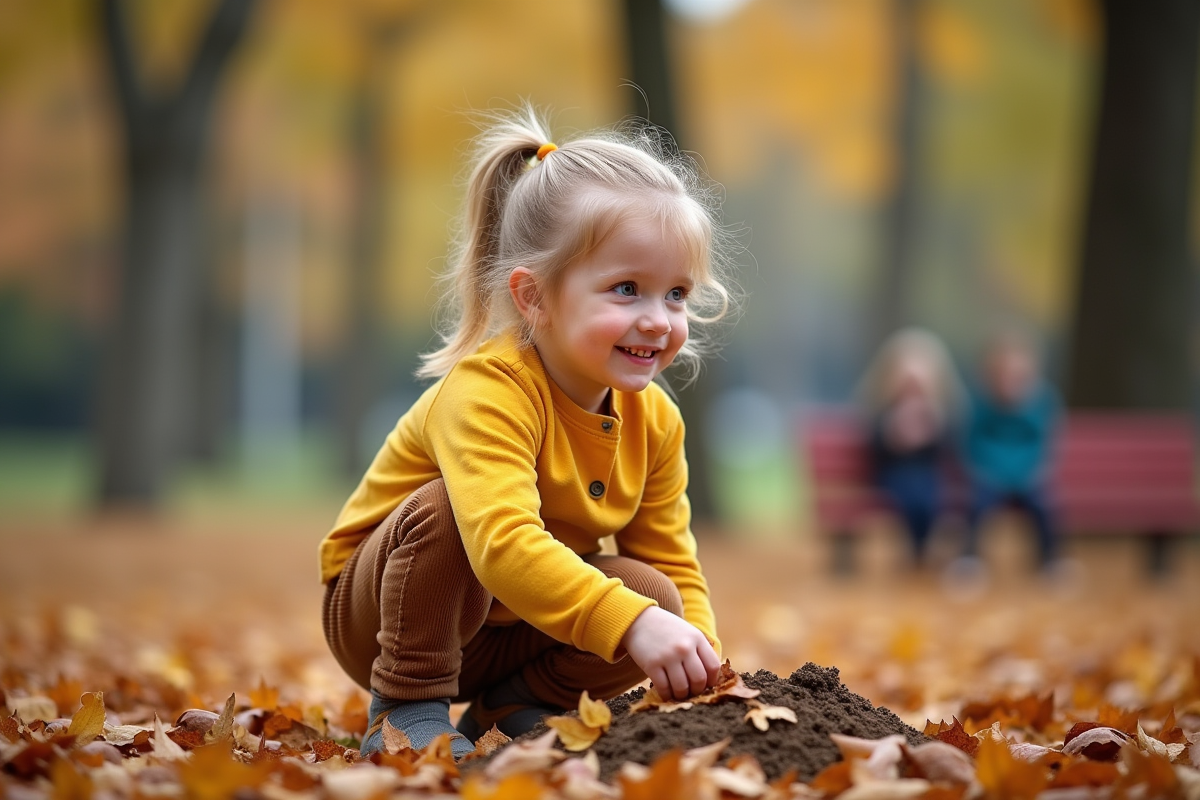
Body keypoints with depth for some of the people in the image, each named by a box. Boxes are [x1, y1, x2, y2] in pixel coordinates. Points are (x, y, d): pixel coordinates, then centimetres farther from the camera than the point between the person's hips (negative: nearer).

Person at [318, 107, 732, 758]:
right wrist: (630, 623, -56)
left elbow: (673, 567, -3)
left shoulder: (654, 420, -8)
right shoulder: (489, 390, -32)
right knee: (446, 510, -35)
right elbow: (504, 544, -47)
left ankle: (516, 704, 3)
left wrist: (705, 672, -22)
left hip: (513, 629, 6)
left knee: (654, 594, -18)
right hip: (377, 610, -6)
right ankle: (406, 705, -20)